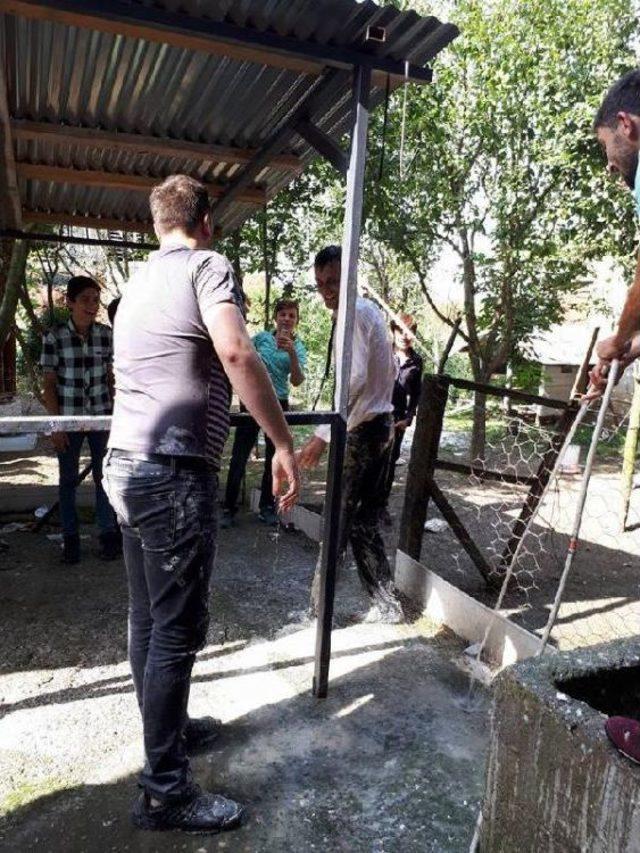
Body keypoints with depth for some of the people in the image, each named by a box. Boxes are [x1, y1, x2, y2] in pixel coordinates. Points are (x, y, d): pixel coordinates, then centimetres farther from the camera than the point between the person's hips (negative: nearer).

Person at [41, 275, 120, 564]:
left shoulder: (107, 335, -2)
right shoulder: (54, 337, -9)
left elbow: (111, 379, 5)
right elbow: (49, 384, -6)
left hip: (101, 417, 2)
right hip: (68, 418, -1)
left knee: (104, 476, 8)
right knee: (68, 479, 9)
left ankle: (108, 534, 20)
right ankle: (70, 538, 22)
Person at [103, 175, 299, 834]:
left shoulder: (138, 281, 20)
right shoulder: (207, 267, -5)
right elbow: (235, 352, -24)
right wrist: (283, 444, -22)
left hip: (126, 464, 9)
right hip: (174, 472, -9)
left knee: (148, 619, 18)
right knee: (178, 628, -1)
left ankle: (168, 728, 36)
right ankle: (164, 791, 11)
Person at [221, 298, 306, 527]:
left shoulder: (298, 348, 1)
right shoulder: (261, 338, 1)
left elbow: (297, 381, -14)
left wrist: (291, 353, -26)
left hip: (278, 404, 1)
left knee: (273, 457, 7)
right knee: (239, 456, -4)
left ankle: (267, 507, 19)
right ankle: (228, 508, 2)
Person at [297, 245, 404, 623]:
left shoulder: (354, 313, -13)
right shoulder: (372, 310, 17)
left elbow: (356, 380, -25)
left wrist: (325, 434, -28)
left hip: (361, 430, -10)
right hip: (382, 425, 10)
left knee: (338, 521, 0)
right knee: (366, 521, 14)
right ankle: (387, 604, 21)